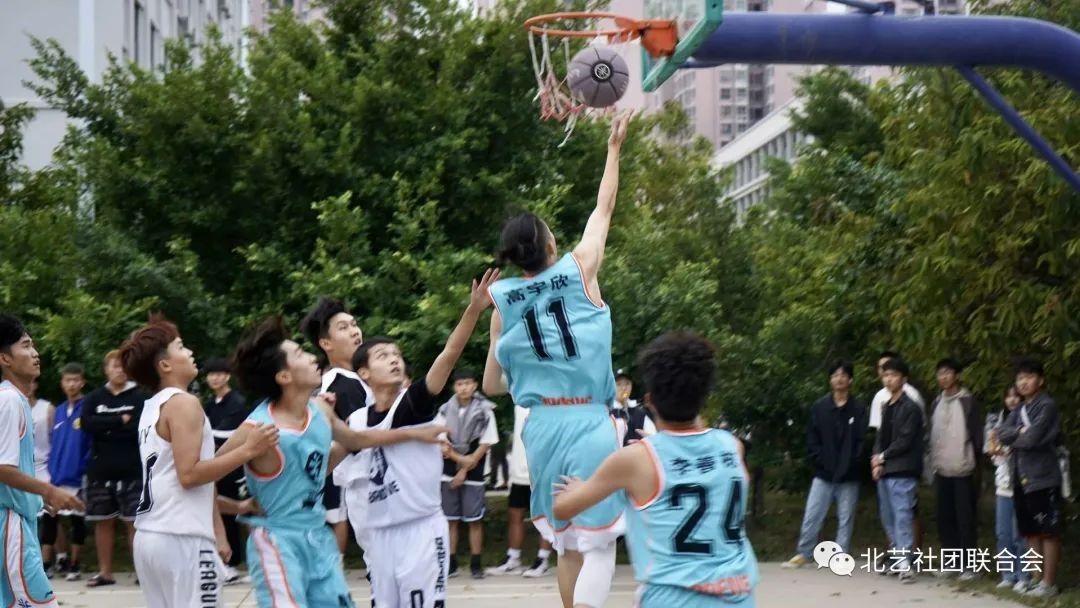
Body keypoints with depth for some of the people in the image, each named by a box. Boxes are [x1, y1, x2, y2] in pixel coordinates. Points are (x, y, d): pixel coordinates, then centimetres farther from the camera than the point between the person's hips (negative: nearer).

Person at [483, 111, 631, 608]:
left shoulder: (504, 304, 6)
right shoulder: (579, 271, -2)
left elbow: (492, 385, 11)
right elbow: (604, 209, 13)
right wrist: (614, 149, 23)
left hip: (542, 425, 4)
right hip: (588, 423, -4)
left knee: (567, 543, 16)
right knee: (597, 543, -3)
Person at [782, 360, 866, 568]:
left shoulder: (859, 409, 0)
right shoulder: (819, 407, 4)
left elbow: (862, 441, -5)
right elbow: (812, 439, 3)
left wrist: (851, 464, -13)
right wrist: (819, 461, -8)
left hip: (848, 476, -1)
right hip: (823, 474, 1)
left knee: (845, 519, 6)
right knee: (811, 516, 1)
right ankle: (804, 554, 11)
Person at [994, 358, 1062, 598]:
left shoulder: (1047, 406, -8)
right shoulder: (1019, 410, 16)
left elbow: (1033, 438, -17)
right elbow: (1001, 433, 3)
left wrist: (1012, 437, 0)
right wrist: (1021, 432, -12)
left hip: (1043, 478, -8)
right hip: (1021, 478, 8)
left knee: (1048, 532, -3)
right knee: (1031, 531, 11)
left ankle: (1049, 583, -1)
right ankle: (1038, 579, 18)